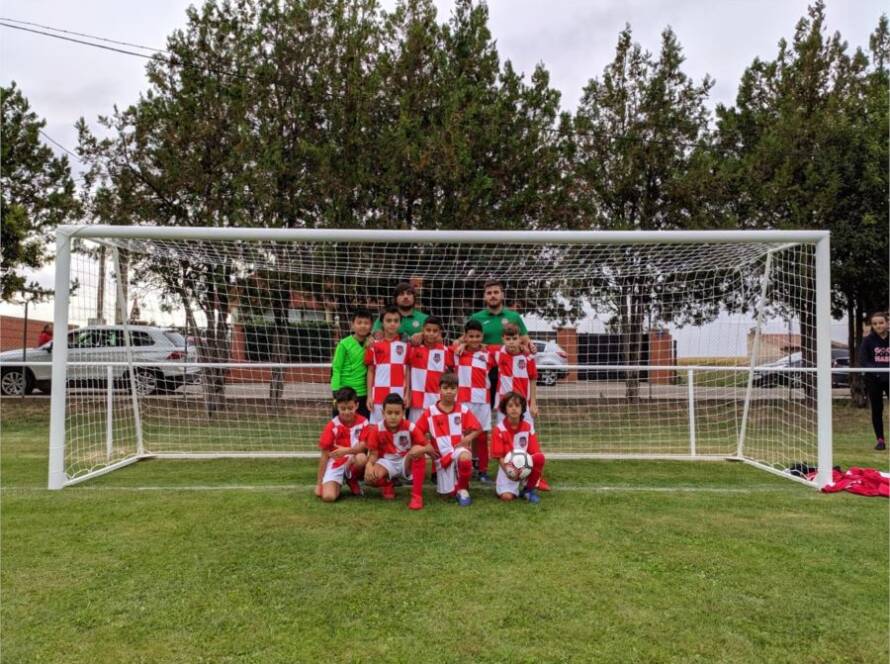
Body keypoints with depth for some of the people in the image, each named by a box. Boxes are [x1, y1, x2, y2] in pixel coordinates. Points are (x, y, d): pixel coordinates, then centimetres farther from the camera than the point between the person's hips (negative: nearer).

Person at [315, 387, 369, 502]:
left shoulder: (363, 422, -6)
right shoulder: (332, 426, -7)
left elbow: (363, 445, -15)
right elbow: (324, 455, -4)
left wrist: (347, 451, -35)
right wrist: (319, 482, -5)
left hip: (353, 463, 1)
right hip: (336, 464, -1)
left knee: (362, 458, -35)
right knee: (328, 496, -24)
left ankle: (352, 481, -2)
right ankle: (338, 484, 14)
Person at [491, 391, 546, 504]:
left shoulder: (528, 427, -3)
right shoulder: (499, 429, -11)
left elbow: (535, 451, -3)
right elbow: (499, 456, -11)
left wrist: (530, 465, -24)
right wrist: (508, 472, -26)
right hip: (508, 467, -3)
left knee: (540, 457, -29)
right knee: (507, 496, -25)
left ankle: (529, 489, -7)